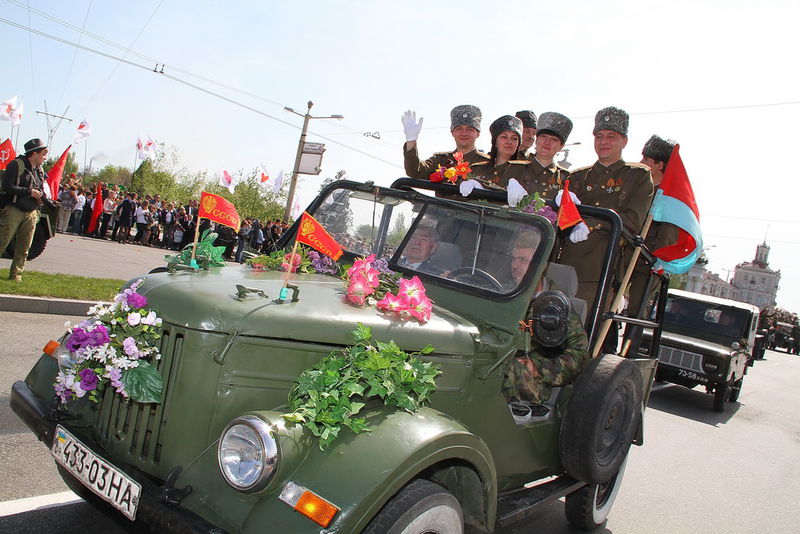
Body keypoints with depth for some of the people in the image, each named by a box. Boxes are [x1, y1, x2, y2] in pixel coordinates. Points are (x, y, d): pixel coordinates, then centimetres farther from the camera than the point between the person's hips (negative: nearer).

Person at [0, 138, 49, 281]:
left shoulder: (40, 170, 14)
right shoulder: (17, 165, -9)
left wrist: (42, 197, 2)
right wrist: (29, 192, -17)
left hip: (31, 214, 7)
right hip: (13, 210, -7)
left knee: (24, 248, 8)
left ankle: (15, 275, 16)